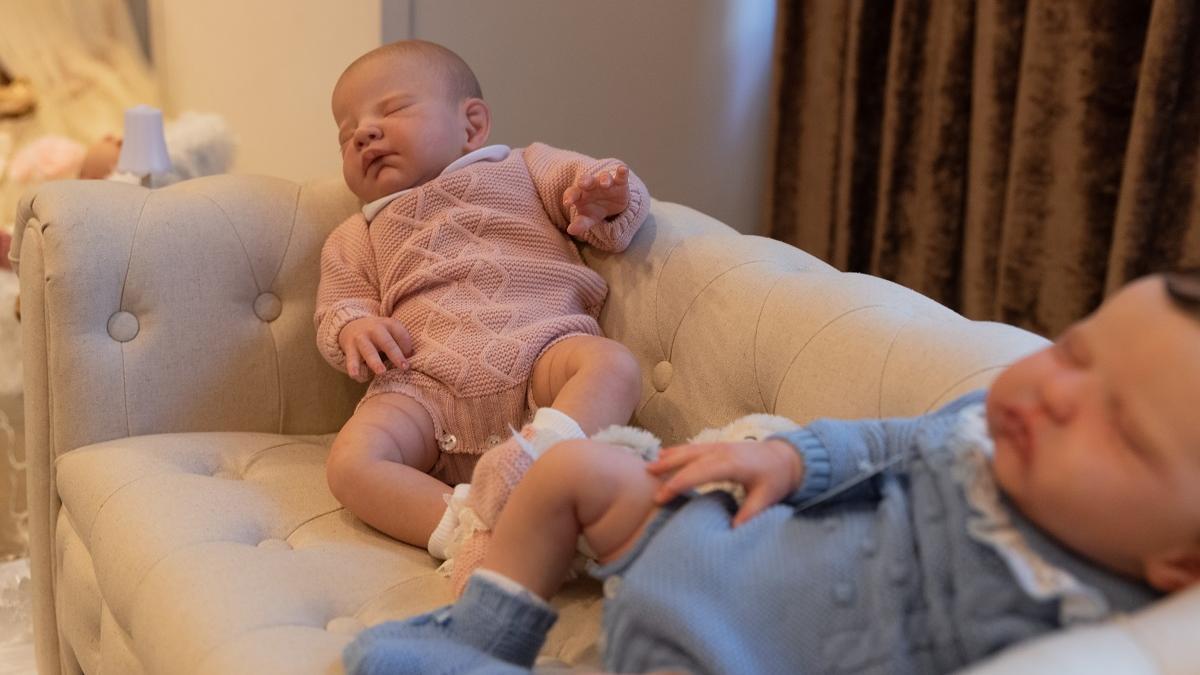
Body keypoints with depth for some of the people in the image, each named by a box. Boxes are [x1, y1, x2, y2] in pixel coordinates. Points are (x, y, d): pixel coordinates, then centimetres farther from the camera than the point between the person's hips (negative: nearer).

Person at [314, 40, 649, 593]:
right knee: (350, 461, -27)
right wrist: (354, 326, -4)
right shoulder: (356, 238, 33)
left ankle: (541, 451, -53)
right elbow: (336, 306, 22)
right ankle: (467, 530, -41)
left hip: (539, 345, -1)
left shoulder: (523, 169, 26)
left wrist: (608, 199, -10)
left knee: (613, 364, -32)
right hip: (426, 382, 1)